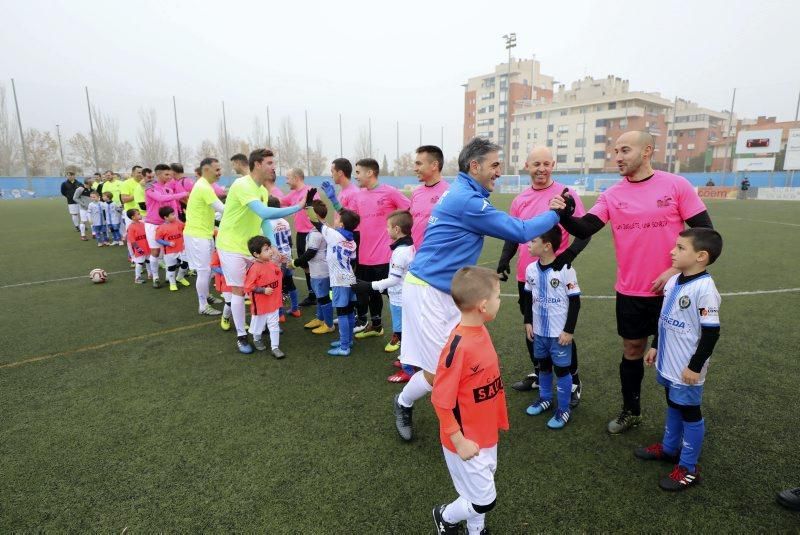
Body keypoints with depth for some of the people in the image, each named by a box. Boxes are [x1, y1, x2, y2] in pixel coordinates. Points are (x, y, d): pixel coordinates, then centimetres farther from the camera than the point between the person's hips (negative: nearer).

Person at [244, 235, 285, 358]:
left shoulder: (273, 264, -2)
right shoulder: (254, 269, -22)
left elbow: (278, 277, 16)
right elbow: (248, 287, -21)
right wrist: (263, 290, -25)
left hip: (273, 303, 5)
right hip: (260, 304, -5)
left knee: (274, 326, 7)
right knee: (258, 324, 17)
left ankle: (275, 347, 13)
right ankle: (257, 340, 44)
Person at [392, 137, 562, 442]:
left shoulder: (463, 193, 13)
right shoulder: (466, 200, -19)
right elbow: (520, 232, -14)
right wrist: (554, 214, 0)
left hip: (448, 291, 10)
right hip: (427, 291, -10)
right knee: (439, 371, -2)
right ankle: (403, 404, 26)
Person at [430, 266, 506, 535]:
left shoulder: (482, 331, -5)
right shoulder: (458, 347, -31)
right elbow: (441, 400, -23)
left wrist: (495, 420, 16)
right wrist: (459, 442, -17)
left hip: (486, 434, 7)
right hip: (467, 441, -7)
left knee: (480, 493, 23)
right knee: (485, 501, 10)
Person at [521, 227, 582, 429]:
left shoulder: (565, 270, -18)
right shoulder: (531, 269, -2)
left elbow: (575, 301, -12)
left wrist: (569, 330, -13)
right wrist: (528, 322, 8)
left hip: (559, 332, -5)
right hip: (539, 331, 5)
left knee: (561, 369, 6)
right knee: (543, 366, 21)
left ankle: (564, 408, 23)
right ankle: (545, 398, 41)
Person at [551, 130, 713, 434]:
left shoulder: (676, 185, -7)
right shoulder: (612, 195, 0)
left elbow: (704, 231, -5)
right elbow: (584, 229, -10)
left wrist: (676, 269, -12)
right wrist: (563, 214, -30)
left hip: (670, 290, -2)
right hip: (629, 292, 2)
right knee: (632, 351, 14)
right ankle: (631, 412, 34)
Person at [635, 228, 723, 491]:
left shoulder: (704, 288, -23)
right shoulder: (673, 281, 3)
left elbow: (711, 333, -20)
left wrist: (696, 366, -17)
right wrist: (655, 346, 18)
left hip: (686, 369, -8)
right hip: (667, 363, 8)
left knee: (690, 412, 7)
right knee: (673, 406, 23)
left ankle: (688, 468, 22)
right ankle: (669, 448, 41)